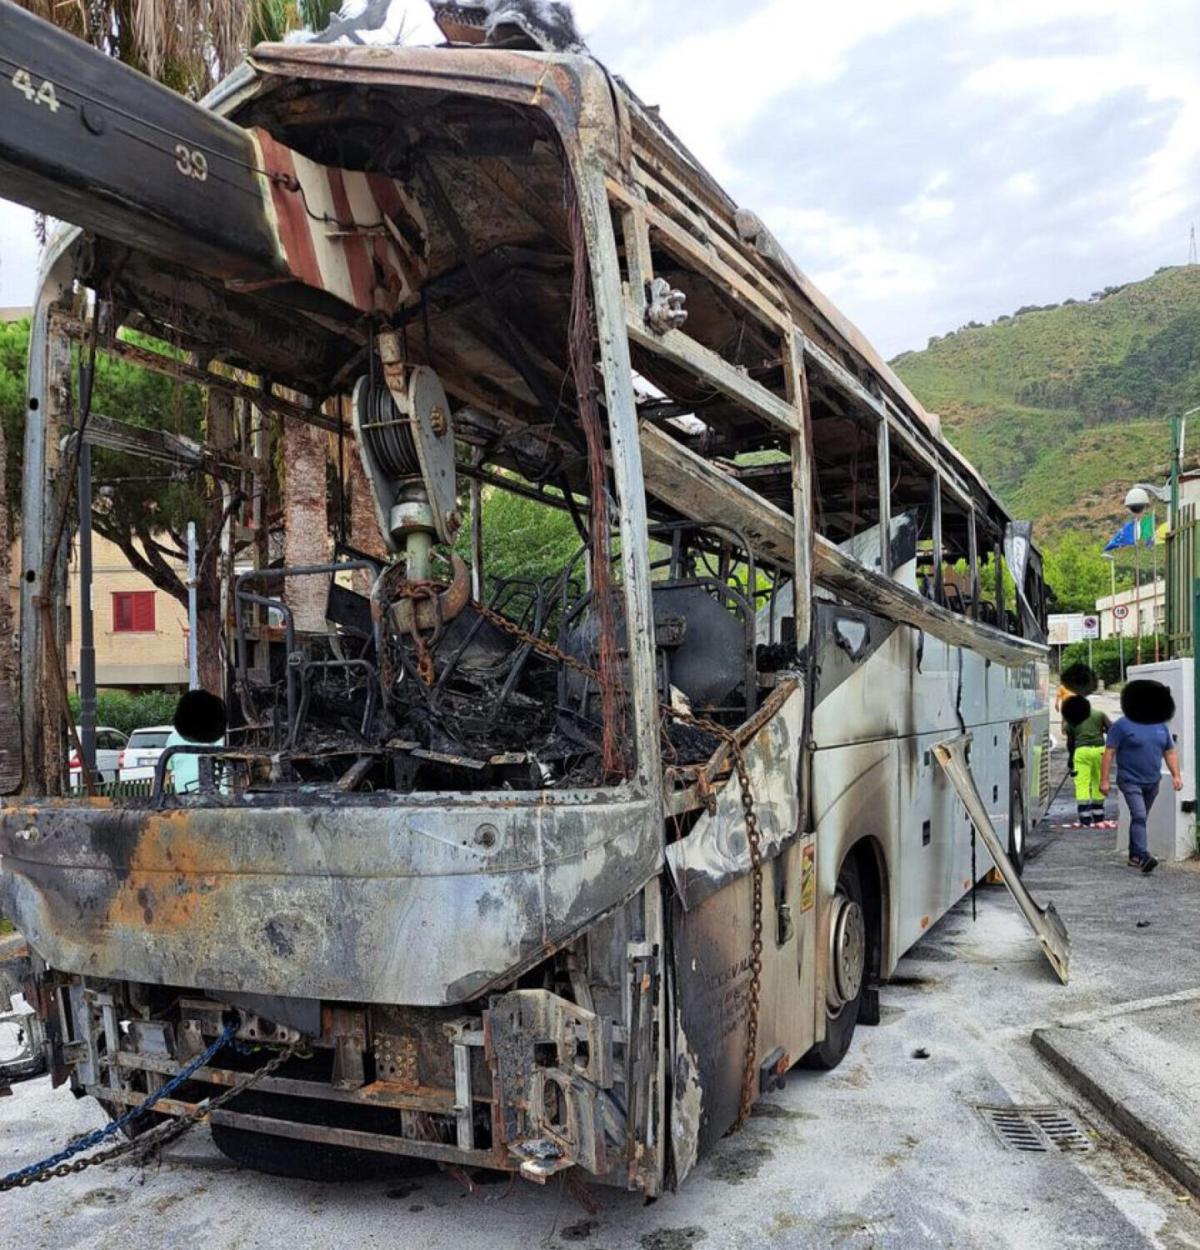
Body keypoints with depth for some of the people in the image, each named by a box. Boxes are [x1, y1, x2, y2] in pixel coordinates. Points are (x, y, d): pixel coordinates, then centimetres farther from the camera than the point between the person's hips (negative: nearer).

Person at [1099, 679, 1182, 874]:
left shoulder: (1161, 726, 10)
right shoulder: (1123, 726, -9)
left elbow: (1170, 752, 16)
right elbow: (1109, 752, -10)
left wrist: (1176, 775, 5)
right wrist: (1104, 780, -14)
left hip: (1152, 783, 6)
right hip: (1131, 782, -6)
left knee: (1141, 818, 13)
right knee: (1139, 816, -18)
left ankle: (1134, 856, 22)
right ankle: (1142, 856, -25)